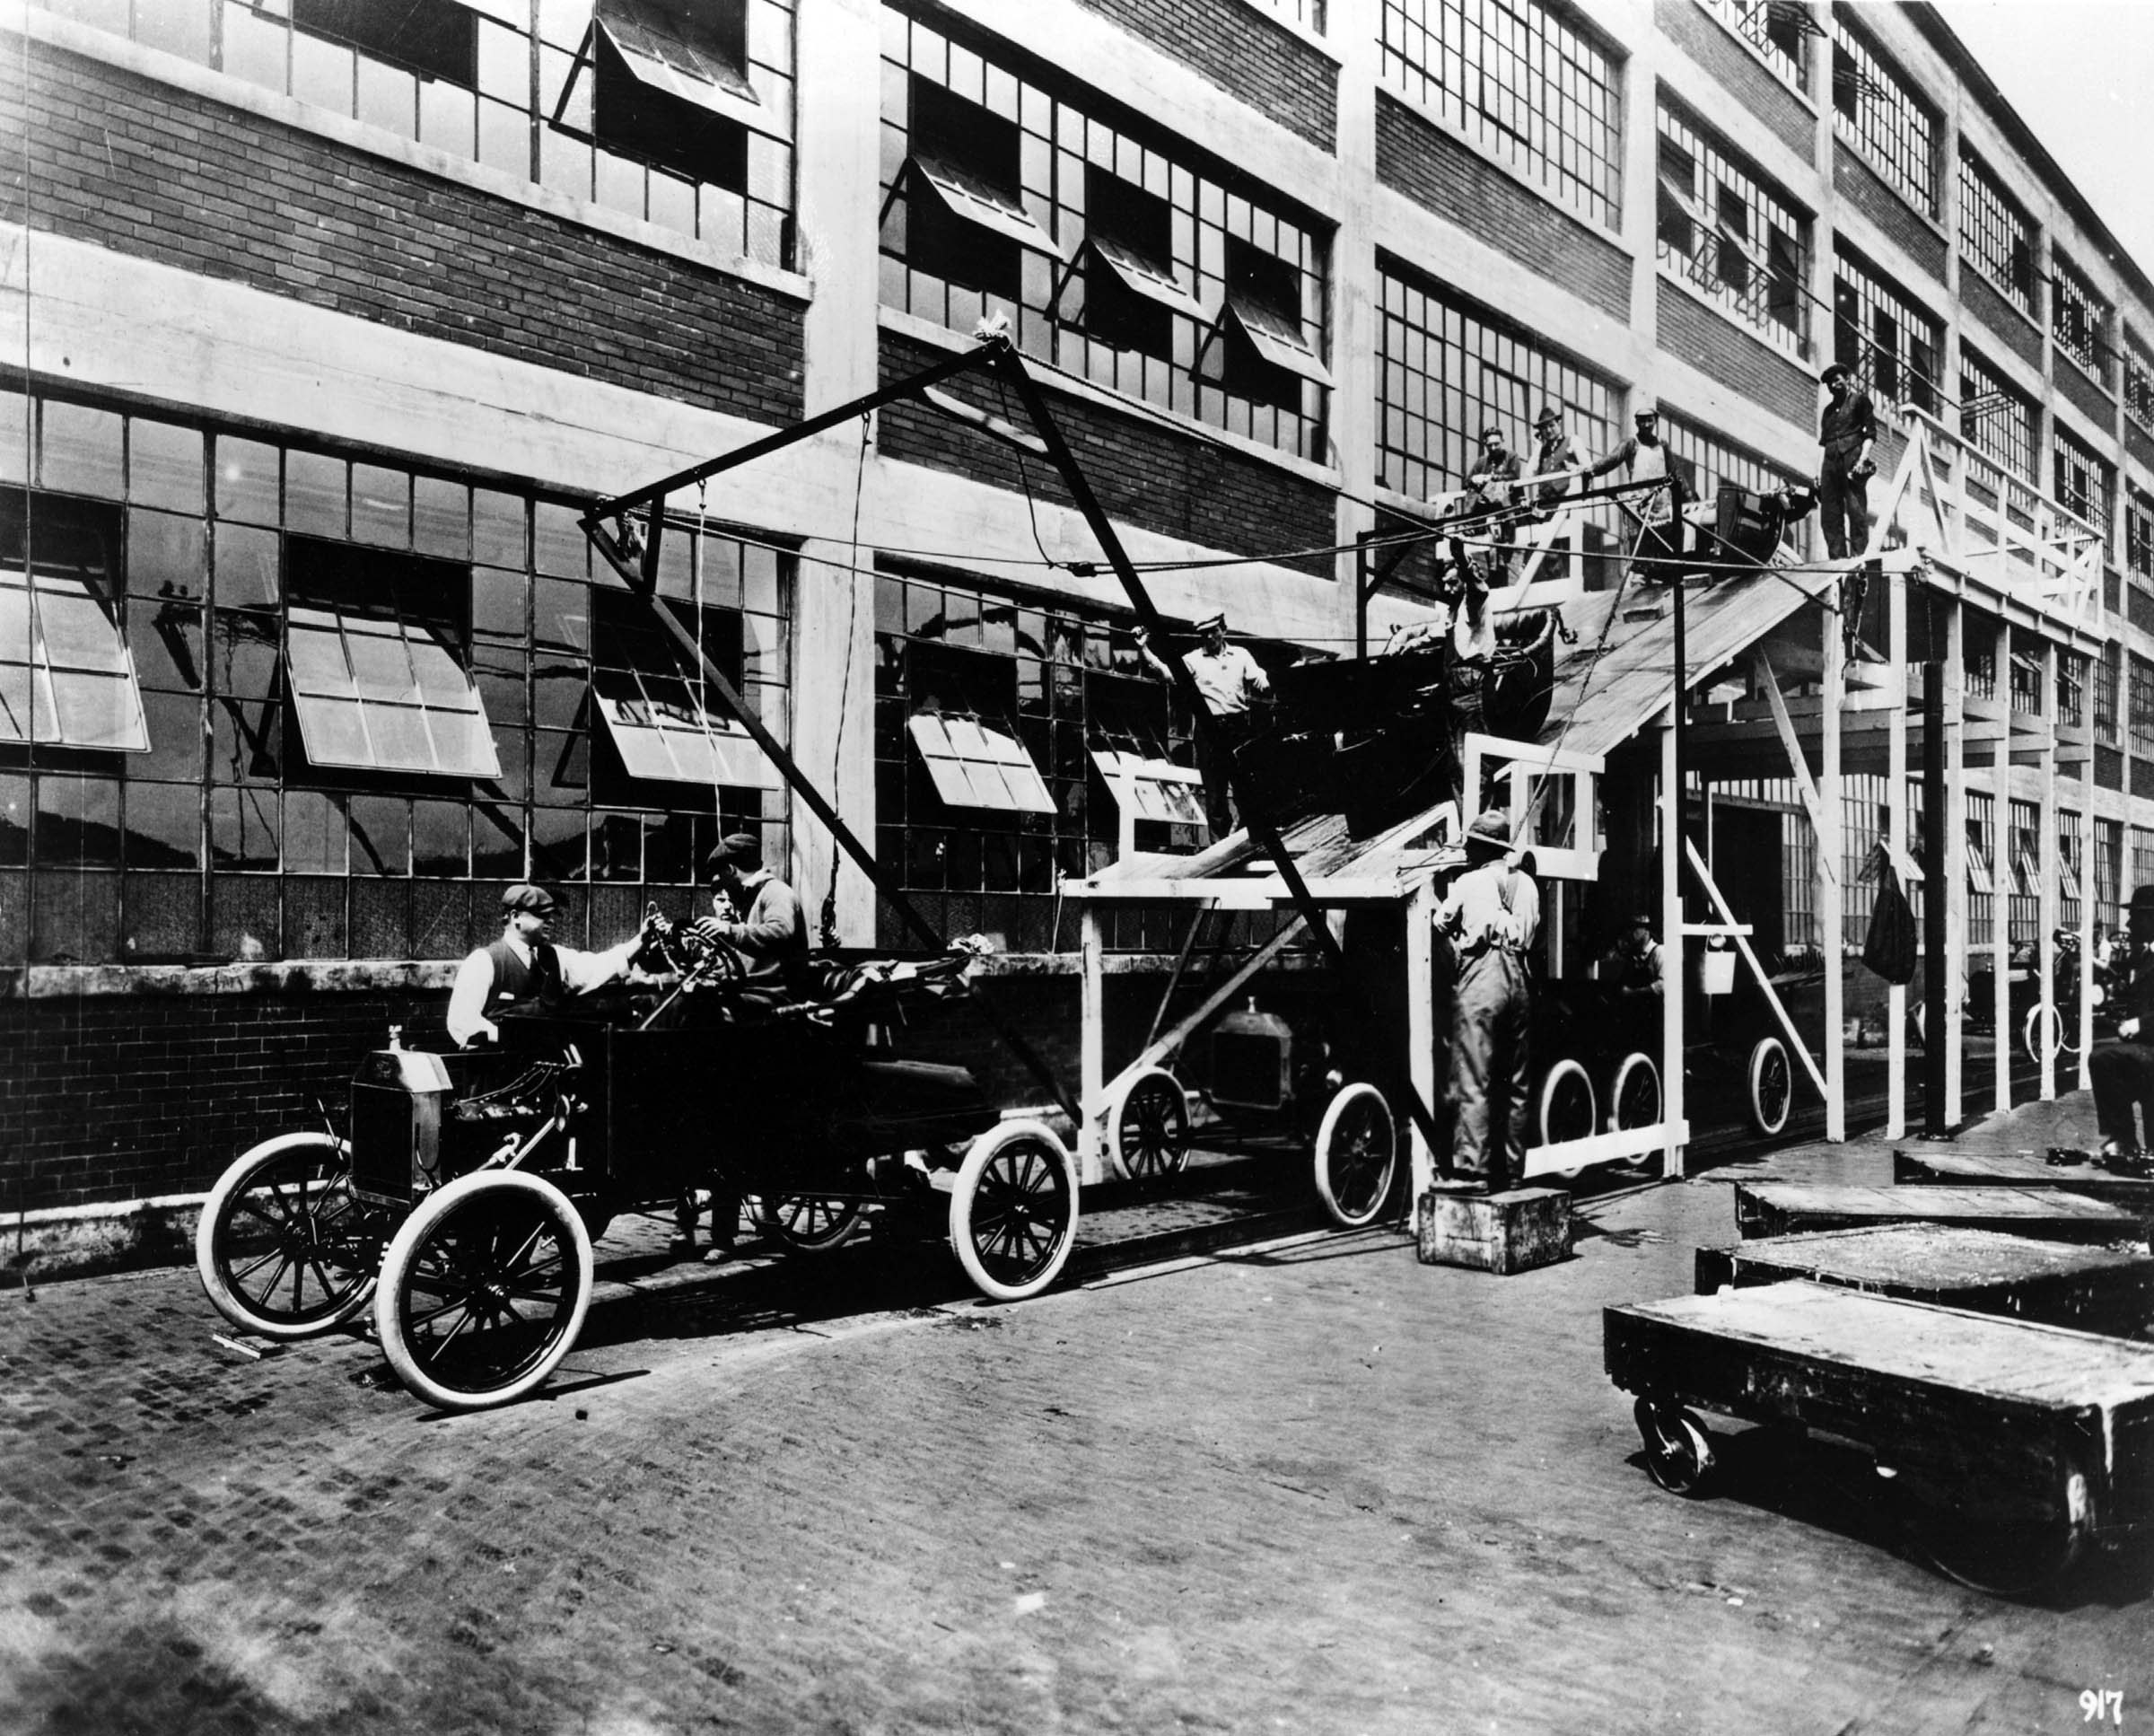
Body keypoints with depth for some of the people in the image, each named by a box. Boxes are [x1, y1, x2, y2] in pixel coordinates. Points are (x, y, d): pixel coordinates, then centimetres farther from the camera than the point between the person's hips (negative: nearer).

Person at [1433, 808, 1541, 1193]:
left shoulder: (1468, 883, 0)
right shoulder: (1525, 884, 14)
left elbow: (1440, 923, 13)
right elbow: (1533, 934, 18)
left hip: (1480, 977, -6)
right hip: (1519, 980, 6)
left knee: (1472, 1082, -6)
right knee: (1516, 1083, 11)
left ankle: (1471, 1171, -9)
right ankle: (1510, 1168, 15)